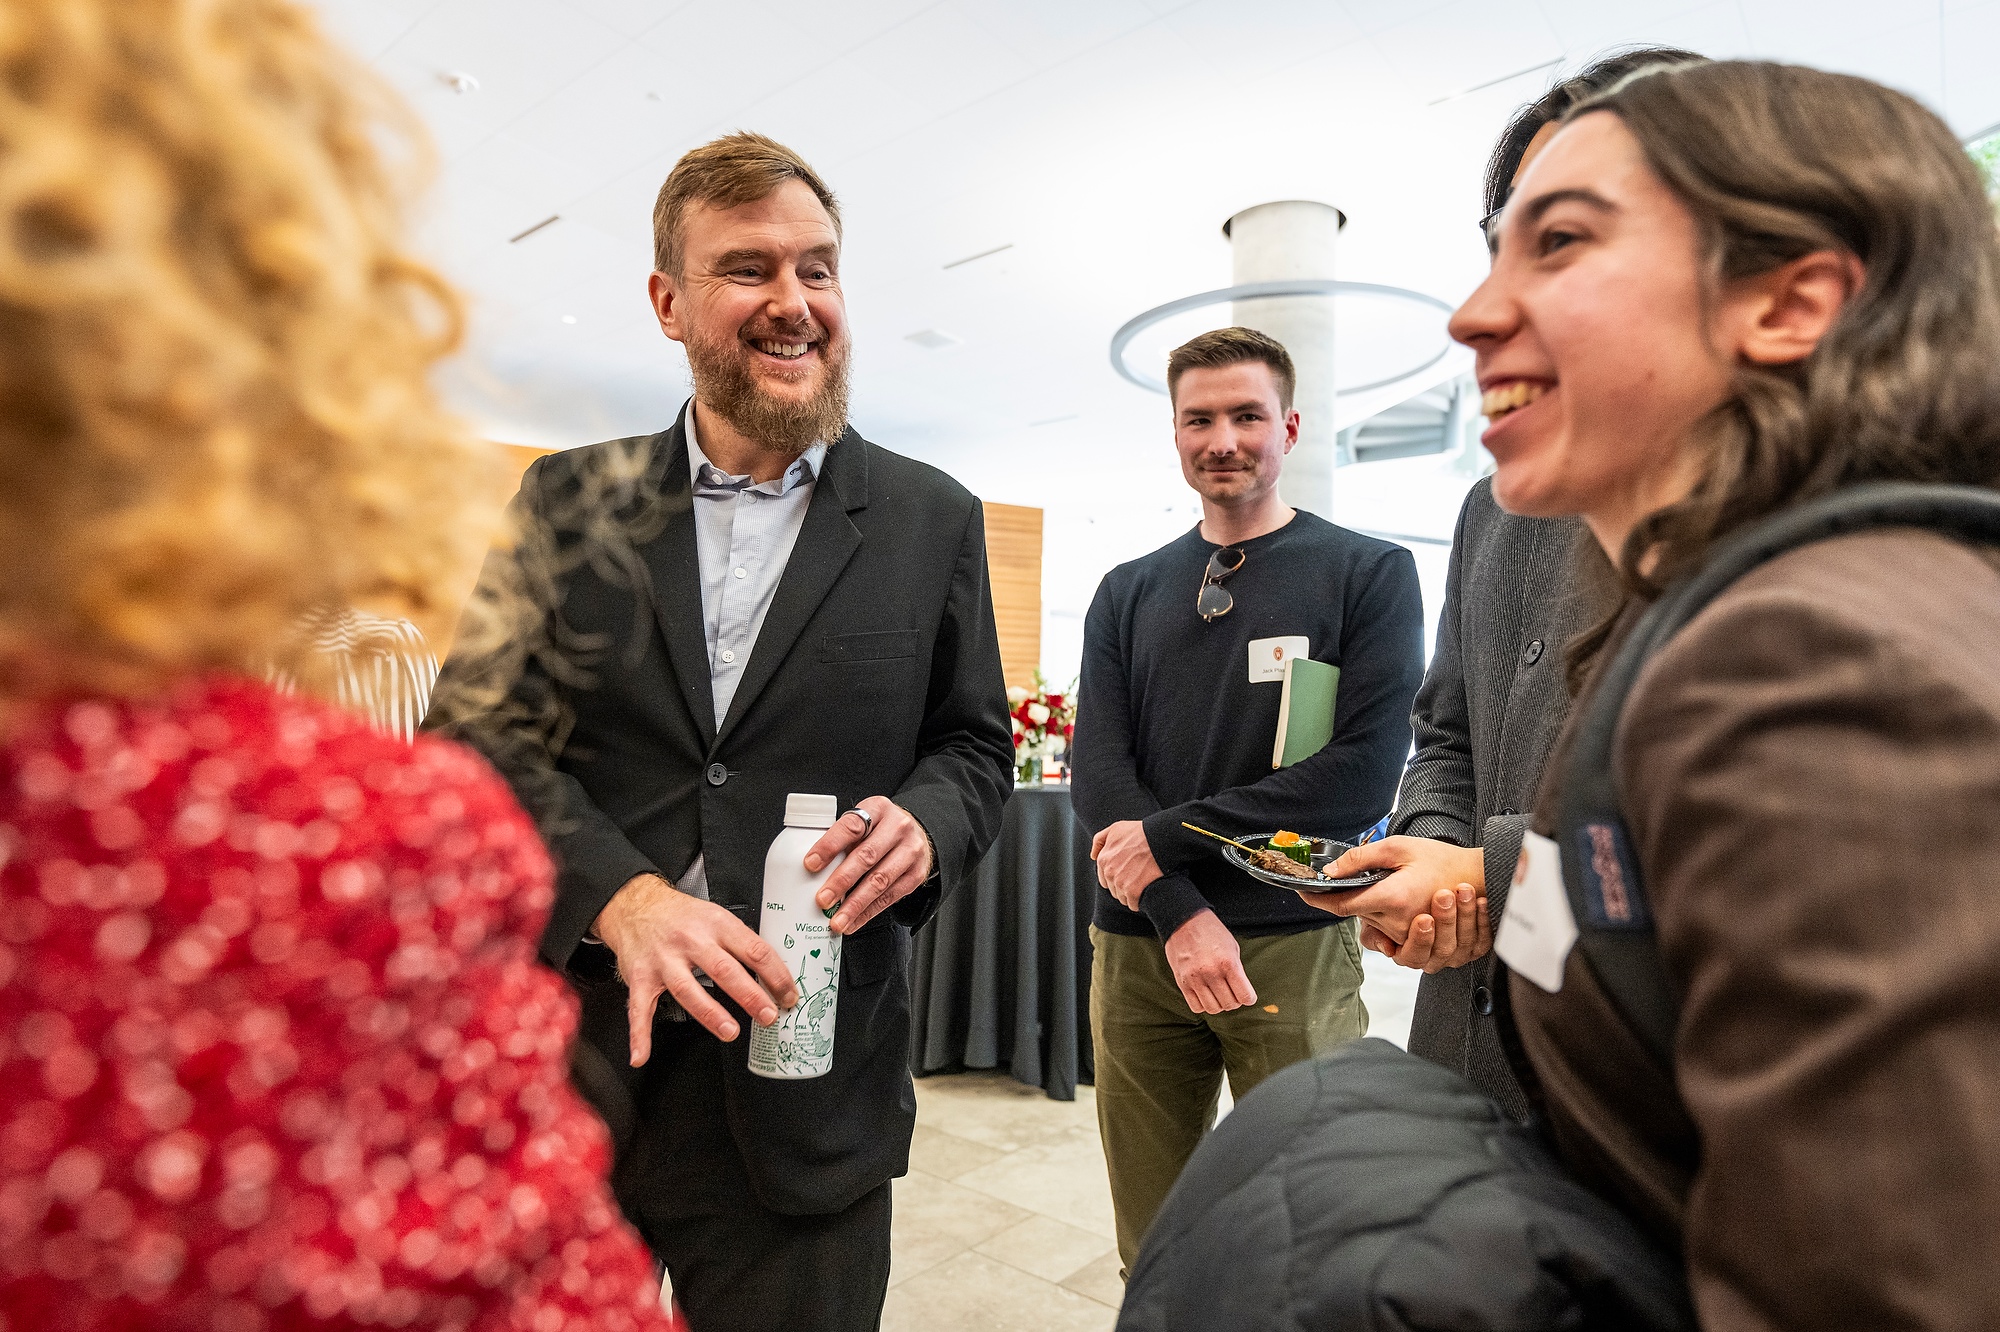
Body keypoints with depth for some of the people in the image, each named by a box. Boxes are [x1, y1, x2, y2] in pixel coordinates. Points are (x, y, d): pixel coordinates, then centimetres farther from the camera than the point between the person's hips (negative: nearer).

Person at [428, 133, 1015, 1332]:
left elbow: (976, 744, 7)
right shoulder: (569, 500, 4)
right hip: (562, 1058, 1)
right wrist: (623, 898, -19)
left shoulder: (934, 519, 4)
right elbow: (474, 729, -3)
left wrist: (924, 822, -16)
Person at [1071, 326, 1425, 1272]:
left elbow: (1365, 772, -10)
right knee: (1150, 1248, 14)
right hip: (1137, 946, 3)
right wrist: (1179, 912, -13)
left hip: (1295, 949, -3)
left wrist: (1166, 838, -12)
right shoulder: (1128, 594, 11)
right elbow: (1096, 768, 2)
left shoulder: (1369, 573, 1)